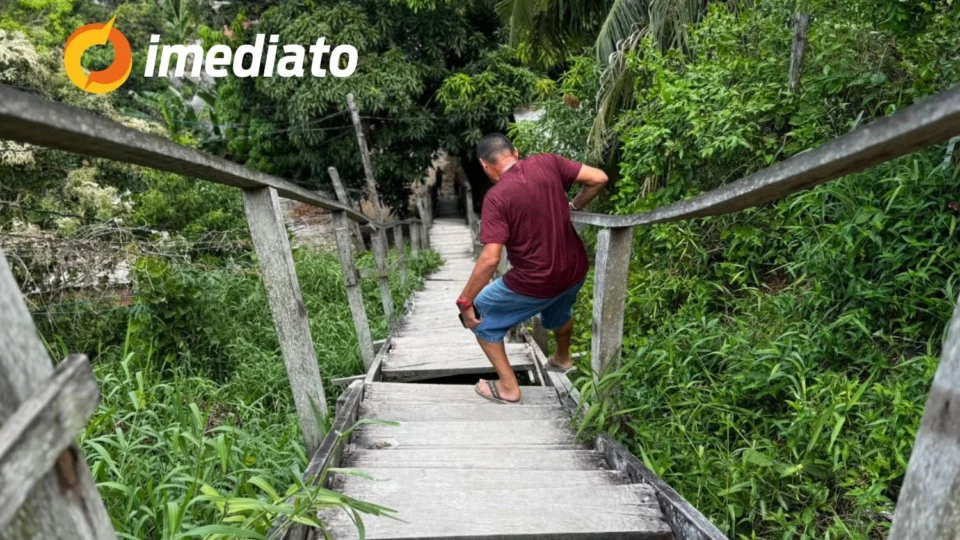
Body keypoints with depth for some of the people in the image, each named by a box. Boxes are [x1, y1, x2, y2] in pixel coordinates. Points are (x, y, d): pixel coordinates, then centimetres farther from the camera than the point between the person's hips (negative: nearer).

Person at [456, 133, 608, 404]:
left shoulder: (497, 197, -21)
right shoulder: (547, 163, -6)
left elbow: (490, 259, -27)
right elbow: (599, 178, -5)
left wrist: (464, 302, -18)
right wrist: (575, 206, 12)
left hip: (536, 283, -6)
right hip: (575, 270, 7)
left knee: (481, 317, 15)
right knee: (559, 311, 38)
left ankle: (508, 387, 20)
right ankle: (562, 359, 64)